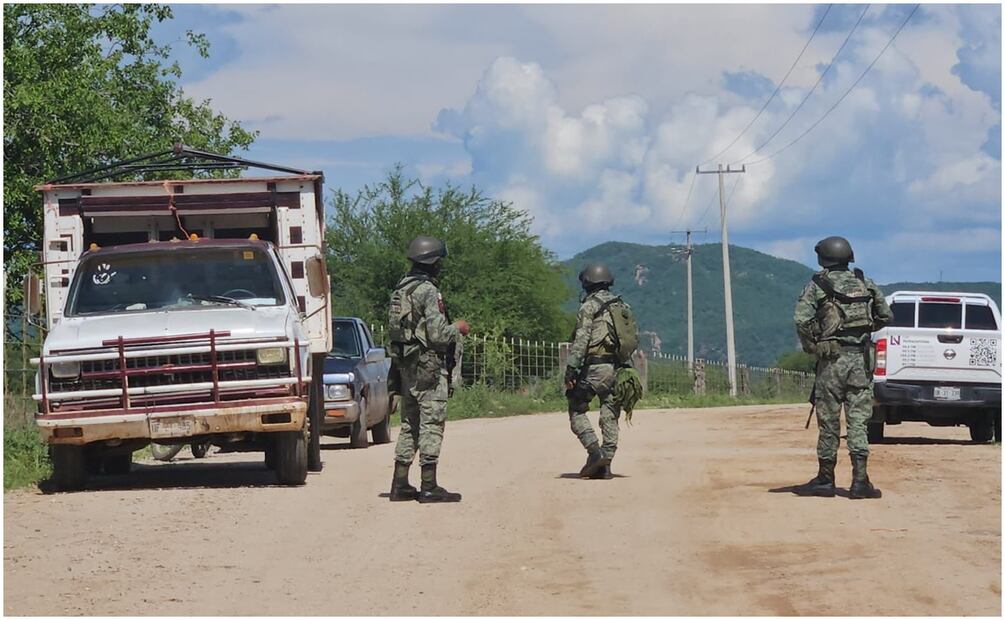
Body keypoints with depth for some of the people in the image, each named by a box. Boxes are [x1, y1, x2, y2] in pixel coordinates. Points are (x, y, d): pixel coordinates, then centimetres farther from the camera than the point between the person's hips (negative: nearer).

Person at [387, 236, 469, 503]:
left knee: (409, 425, 14)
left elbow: (394, 330, 16)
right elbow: (438, 335, -19)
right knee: (431, 426, -5)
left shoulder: (400, 290, 12)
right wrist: (458, 328, -1)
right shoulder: (429, 292, -15)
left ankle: (400, 485, 15)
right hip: (429, 368, -9)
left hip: (405, 365, 9)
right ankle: (429, 487, -5)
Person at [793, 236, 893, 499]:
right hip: (861, 359, 3)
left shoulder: (817, 286, -3)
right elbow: (886, 316, 11)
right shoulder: (865, 283, 8)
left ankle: (825, 480, 12)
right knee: (858, 420, 2)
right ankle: (860, 480, -5)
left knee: (829, 421, 5)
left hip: (832, 359, -3)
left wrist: (811, 346, 1)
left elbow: (802, 320, -14)